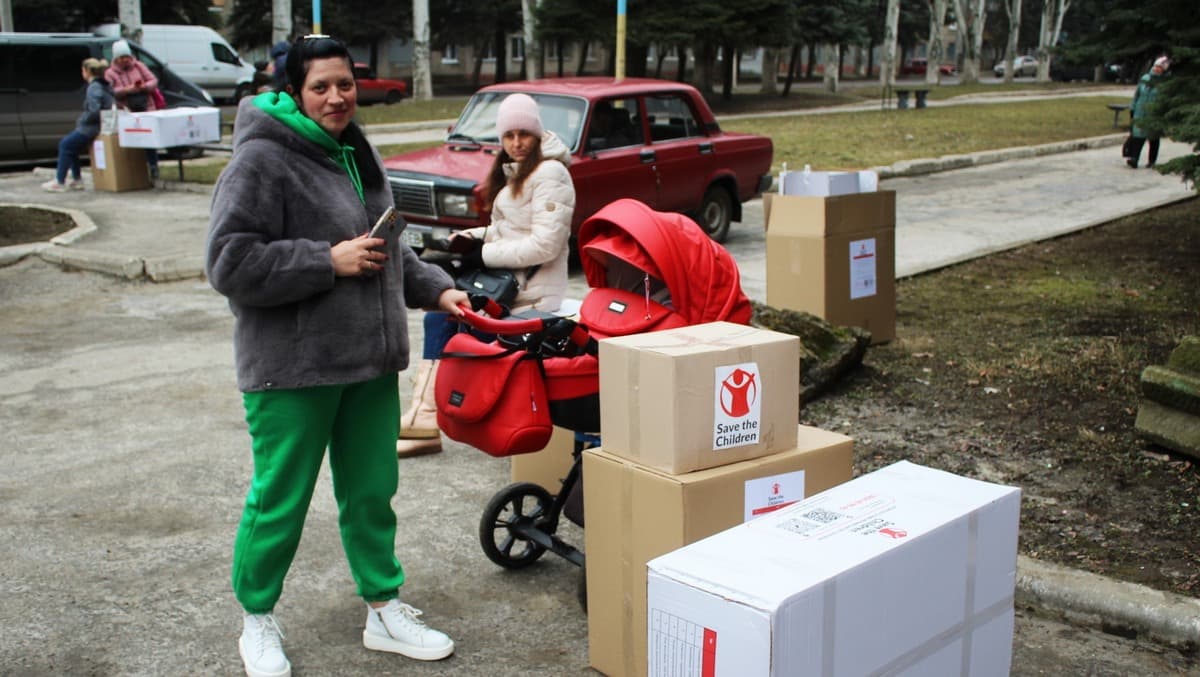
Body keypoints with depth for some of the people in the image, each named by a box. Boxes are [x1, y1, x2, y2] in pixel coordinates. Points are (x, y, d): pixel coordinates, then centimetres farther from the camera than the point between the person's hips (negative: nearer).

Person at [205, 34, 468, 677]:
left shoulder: (358, 154, 13)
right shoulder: (262, 160, -13)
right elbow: (230, 263, -19)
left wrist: (437, 288, 11)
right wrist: (328, 262, -20)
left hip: (370, 363, 7)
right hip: (292, 369, -7)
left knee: (372, 493, 15)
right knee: (280, 501, 5)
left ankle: (385, 611, 29)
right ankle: (257, 622, 26)